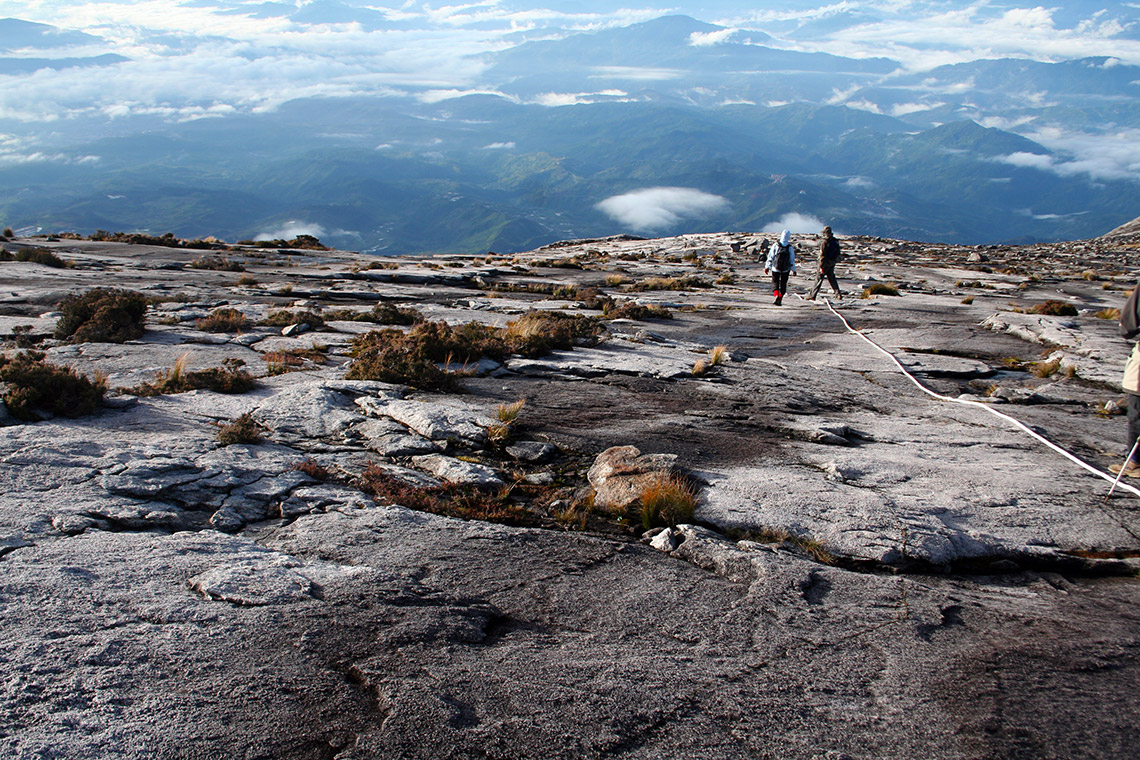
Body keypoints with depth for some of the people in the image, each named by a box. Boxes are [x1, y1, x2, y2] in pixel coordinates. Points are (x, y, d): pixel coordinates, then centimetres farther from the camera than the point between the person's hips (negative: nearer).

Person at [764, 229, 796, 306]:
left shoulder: (775, 246, -9)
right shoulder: (790, 248, -9)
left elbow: (770, 257, -5)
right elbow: (792, 260, -4)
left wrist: (767, 267, 4)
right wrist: (793, 270, 6)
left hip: (775, 268, 0)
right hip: (786, 270, 0)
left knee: (775, 282, 12)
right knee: (783, 284, 12)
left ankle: (776, 295, -14)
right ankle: (780, 300, 9)